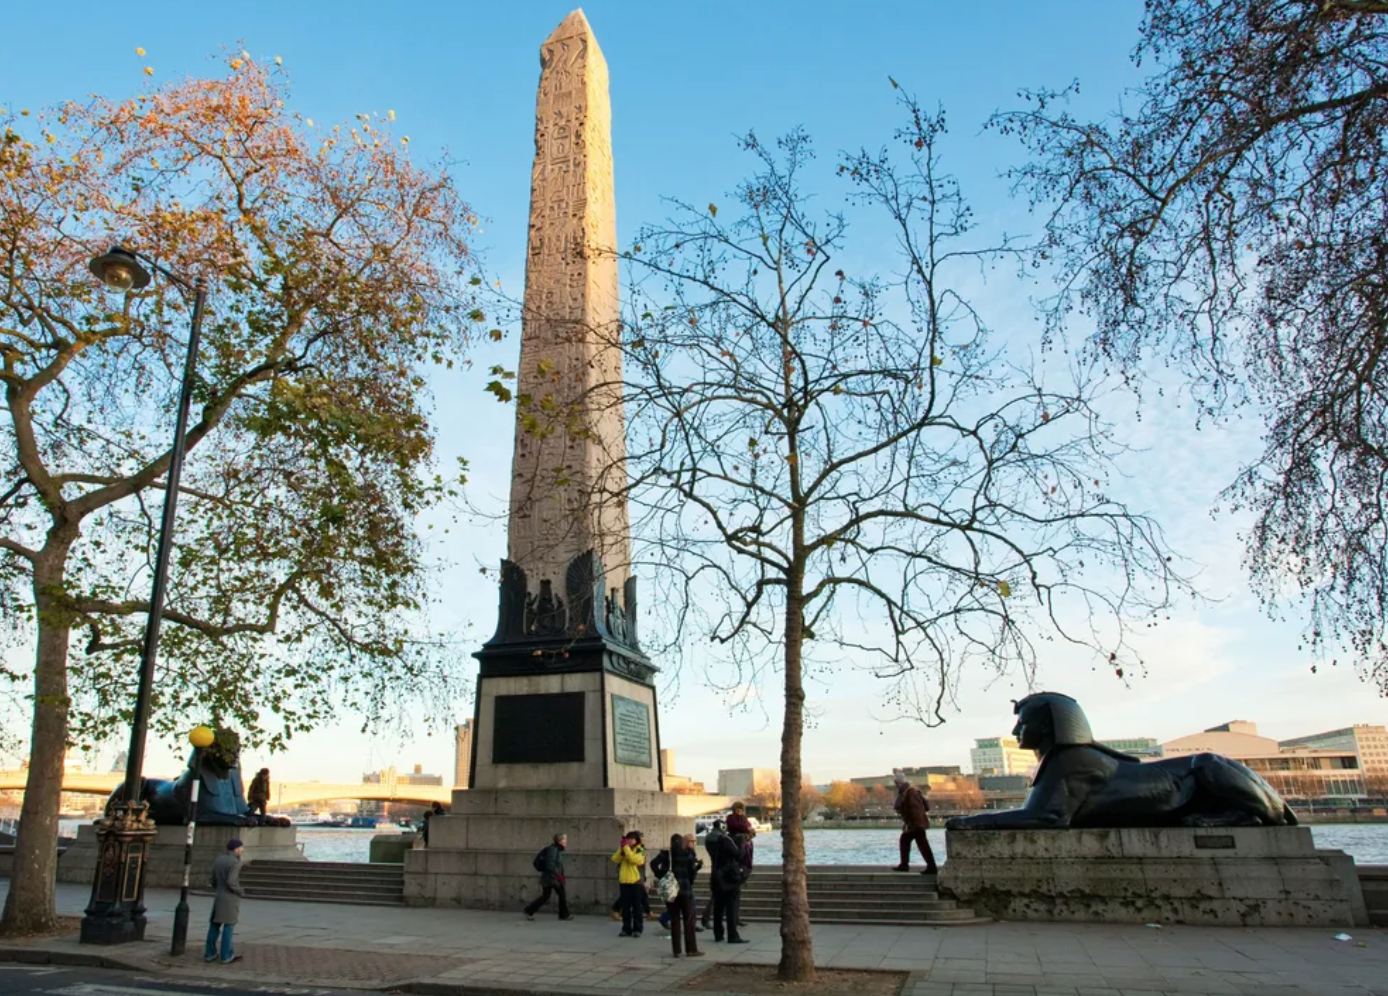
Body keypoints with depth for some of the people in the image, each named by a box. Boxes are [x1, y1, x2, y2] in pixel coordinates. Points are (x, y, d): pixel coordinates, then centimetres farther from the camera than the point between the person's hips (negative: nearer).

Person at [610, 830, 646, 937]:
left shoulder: (640, 851, -3)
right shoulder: (624, 850, 13)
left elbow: (634, 859, -22)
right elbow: (615, 859, 1)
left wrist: (626, 847, -18)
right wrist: (621, 848, -10)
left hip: (635, 882, -4)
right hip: (624, 882, 5)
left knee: (636, 906, 1)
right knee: (625, 907, 7)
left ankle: (637, 929, 8)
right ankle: (626, 929, 13)